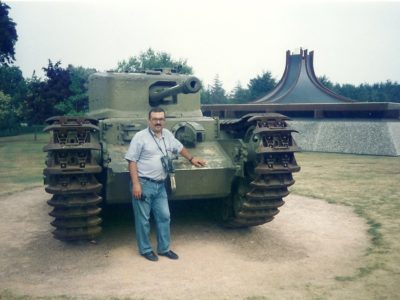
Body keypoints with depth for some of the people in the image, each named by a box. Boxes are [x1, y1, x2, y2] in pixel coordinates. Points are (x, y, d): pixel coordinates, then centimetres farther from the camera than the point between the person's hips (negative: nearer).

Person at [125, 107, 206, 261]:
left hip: (160, 185, 6)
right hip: (143, 184, -6)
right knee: (143, 219, 6)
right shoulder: (140, 137, -10)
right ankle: (145, 250, 22)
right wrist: (135, 184, -18)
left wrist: (191, 159, 30)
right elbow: (132, 161, -12)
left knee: (164, 217, 11)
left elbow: (180, 147, 29)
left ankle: (164, 248, 25)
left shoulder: (167, 134, 9)